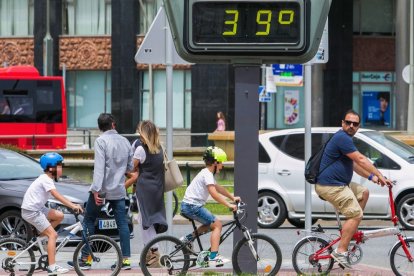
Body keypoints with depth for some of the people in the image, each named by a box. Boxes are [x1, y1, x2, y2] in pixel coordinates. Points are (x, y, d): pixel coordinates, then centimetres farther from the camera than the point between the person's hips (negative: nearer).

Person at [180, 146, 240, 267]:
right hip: (192, 206, -10)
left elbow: (218, 188, 28)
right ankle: (214, 257, -20)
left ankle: (188, 238, 19)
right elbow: (213, 193, -26)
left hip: (187, 206, 10)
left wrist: (233, 197, 23)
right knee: (217, 224, -11)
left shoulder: (207, 173, 19)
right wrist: (229, 205, -26)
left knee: (211, 224, 24)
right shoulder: (207, 174, -14)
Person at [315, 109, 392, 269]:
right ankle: (341, 252, -16)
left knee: (364, 193, 21)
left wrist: (371, 177, 14)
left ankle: (352, 230, 17)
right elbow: (361, 160, -20)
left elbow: (354, 164, 25)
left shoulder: (345, 138, 19)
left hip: (338, 184, 11)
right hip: (330, 186, -11)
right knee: (356, 214, -14)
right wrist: (380, 175, -17)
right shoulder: (342, 138, -16)